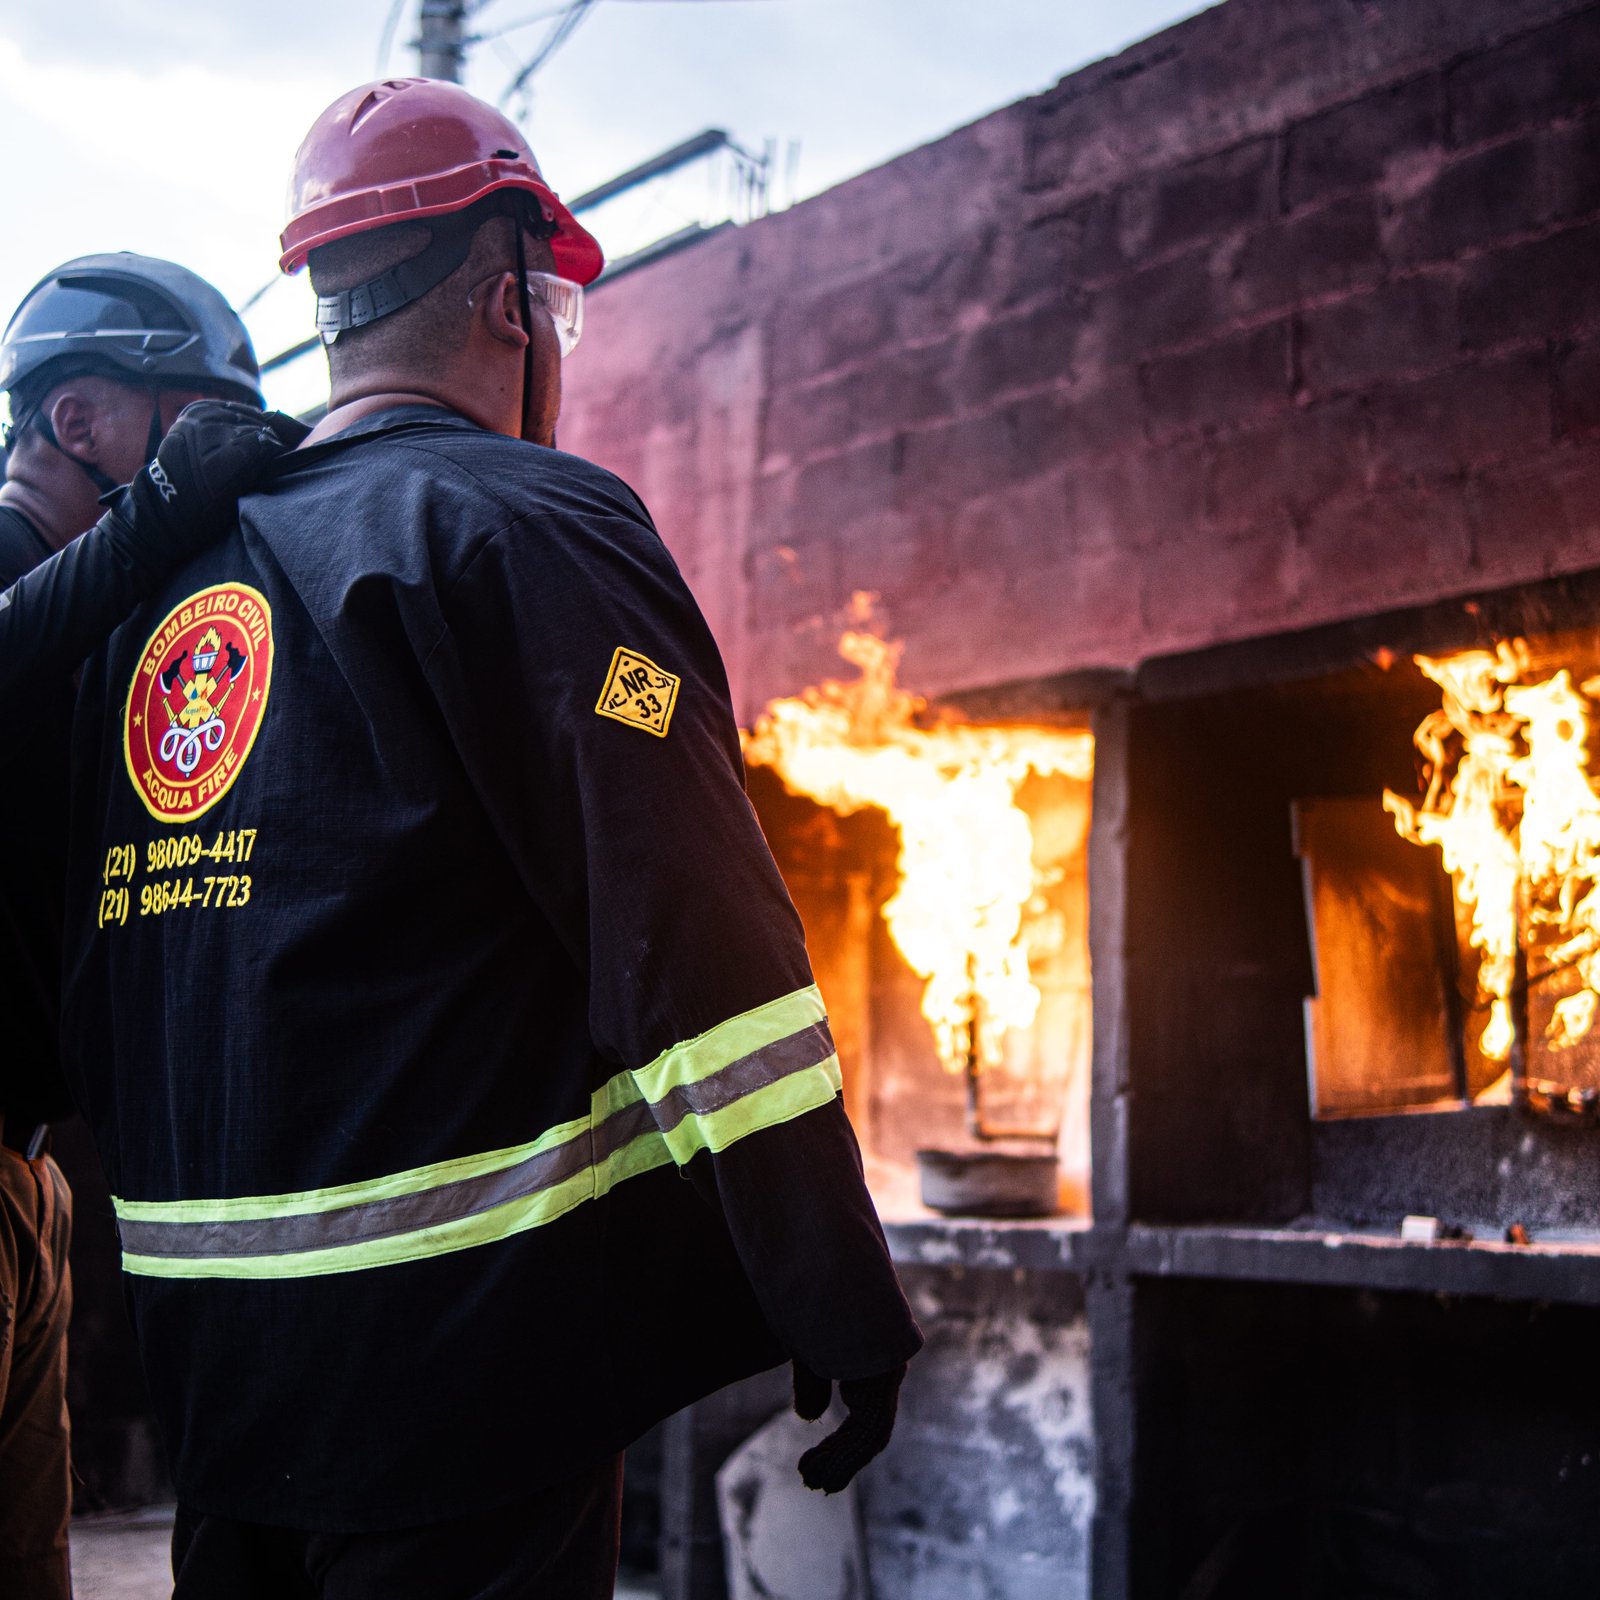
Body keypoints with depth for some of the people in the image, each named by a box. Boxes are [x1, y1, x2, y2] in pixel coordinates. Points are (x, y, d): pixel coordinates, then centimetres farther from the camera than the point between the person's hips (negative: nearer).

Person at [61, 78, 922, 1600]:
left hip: (203, 1351, 8)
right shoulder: (524, 522, -10)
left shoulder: (159, 587, 13)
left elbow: (86, 990, 17)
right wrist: (840, 1302, -15)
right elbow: (697, 944, -18)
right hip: (461, 1343, -7)